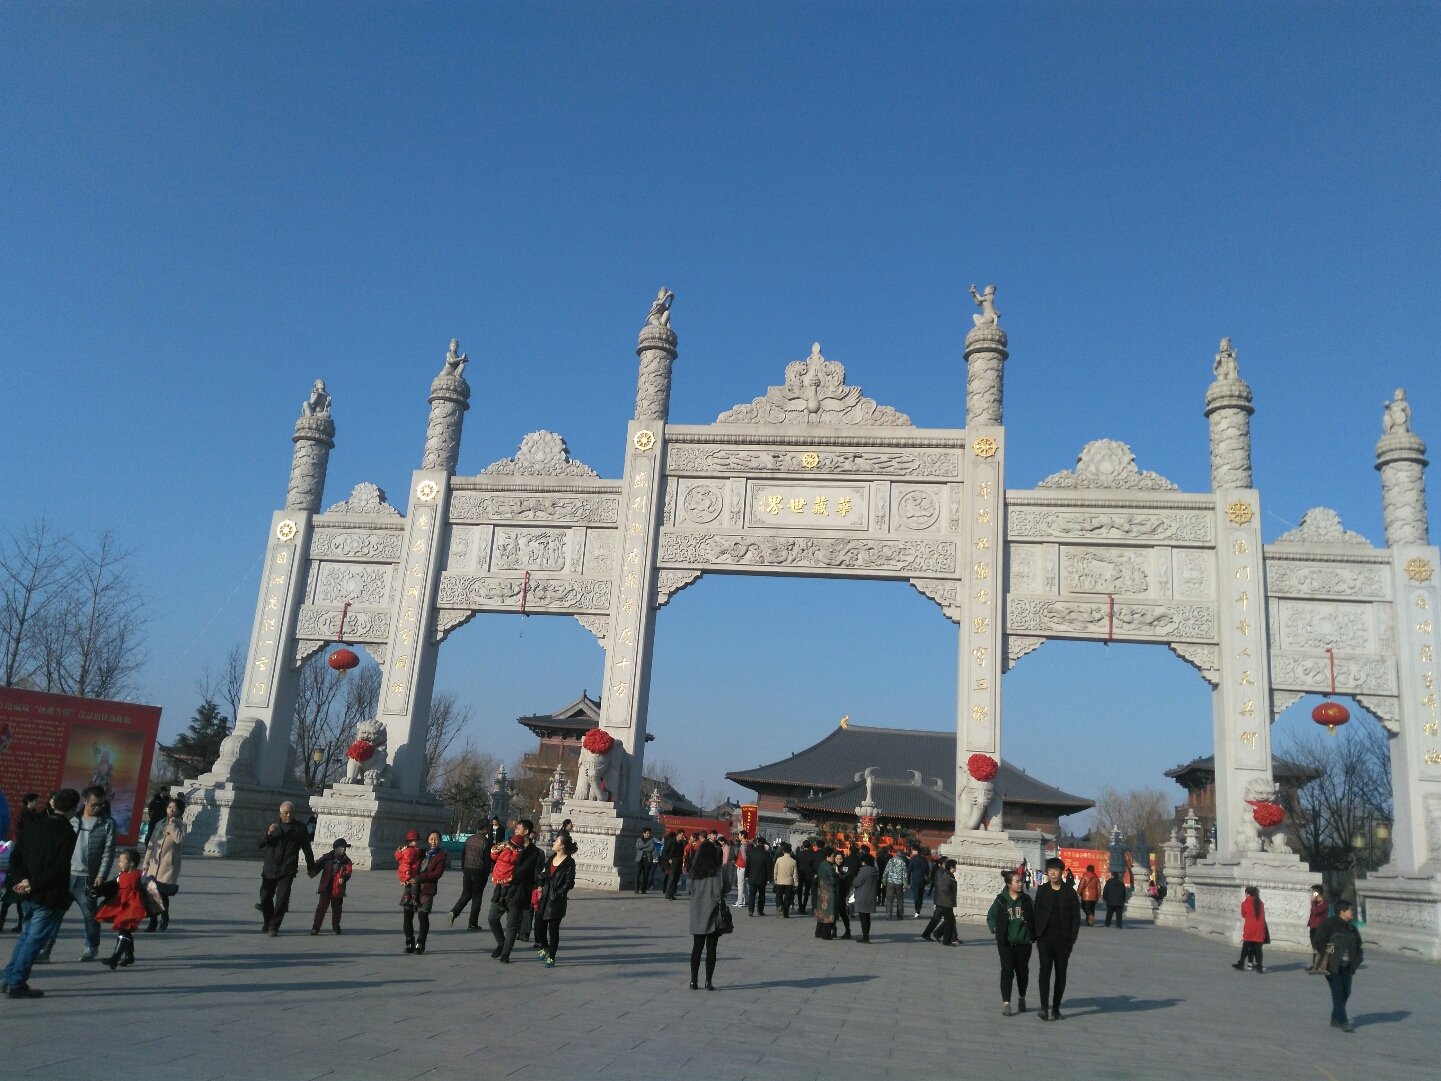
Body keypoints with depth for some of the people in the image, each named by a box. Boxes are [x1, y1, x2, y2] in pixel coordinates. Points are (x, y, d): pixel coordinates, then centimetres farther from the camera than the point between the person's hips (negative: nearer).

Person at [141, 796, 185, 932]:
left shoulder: (180, 825, 0)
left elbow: (179, 839, -21)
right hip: (154, 865, 4)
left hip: (169, 866, -4)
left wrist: (172, 824, -14)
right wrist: (146, 862, 12)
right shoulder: (159, 824, 14)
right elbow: (151, 843, 16)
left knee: (163, 894, -4)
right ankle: (153, 920, 13)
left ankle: (164, 919, 16)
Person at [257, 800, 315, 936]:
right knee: (265, 897, 7)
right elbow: (259, 845, 4)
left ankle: (274, 927, 0)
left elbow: (307, 848, 12)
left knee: (282, 899, -10)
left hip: (287, 871, -2)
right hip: (270, 869, 2)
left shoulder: (300, 828, 5)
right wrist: (268, 834, -15)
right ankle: (267, 921, 32)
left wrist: (310, 866, 14)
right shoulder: (273, 826, 11)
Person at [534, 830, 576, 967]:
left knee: (553, 929, 1)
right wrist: (541, 885, 6)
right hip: (545, 898, 6)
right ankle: (544, 948, 33)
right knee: (539, 925, 7)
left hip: (557, 901, -6)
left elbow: (569, 883, -12)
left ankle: (551, 957, 14)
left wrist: (558, 894, -16)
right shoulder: (552, 858, 10)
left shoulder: (569, 862, -11)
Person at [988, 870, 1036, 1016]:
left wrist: (1033, 934, -6)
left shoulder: (1026, 899, 2)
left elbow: (1034, 917, 4)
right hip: (1005, 942, -2)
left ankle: (1021, 997, 35)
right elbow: (990, 917, 7)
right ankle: (1006, 1003, -3)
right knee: (1007, 971, -7)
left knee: (1022, 971, 13)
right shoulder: (1000, 900, -1)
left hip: (1023, 942, 2)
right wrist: (995, 929, -7)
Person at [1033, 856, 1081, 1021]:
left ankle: (1056, 1008, 15)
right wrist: (1037, 936, -1)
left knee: (1061, 973, 6)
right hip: (1045, 938, -1)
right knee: (1045, 970, -12)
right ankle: (1045, 1007, -16)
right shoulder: (1042, 890, 5)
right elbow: (1037, 914, 5)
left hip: (1063, 940, 1)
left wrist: (1072, 940, -4)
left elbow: (1076, 918, 3)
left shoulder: (1070, 892, 2)